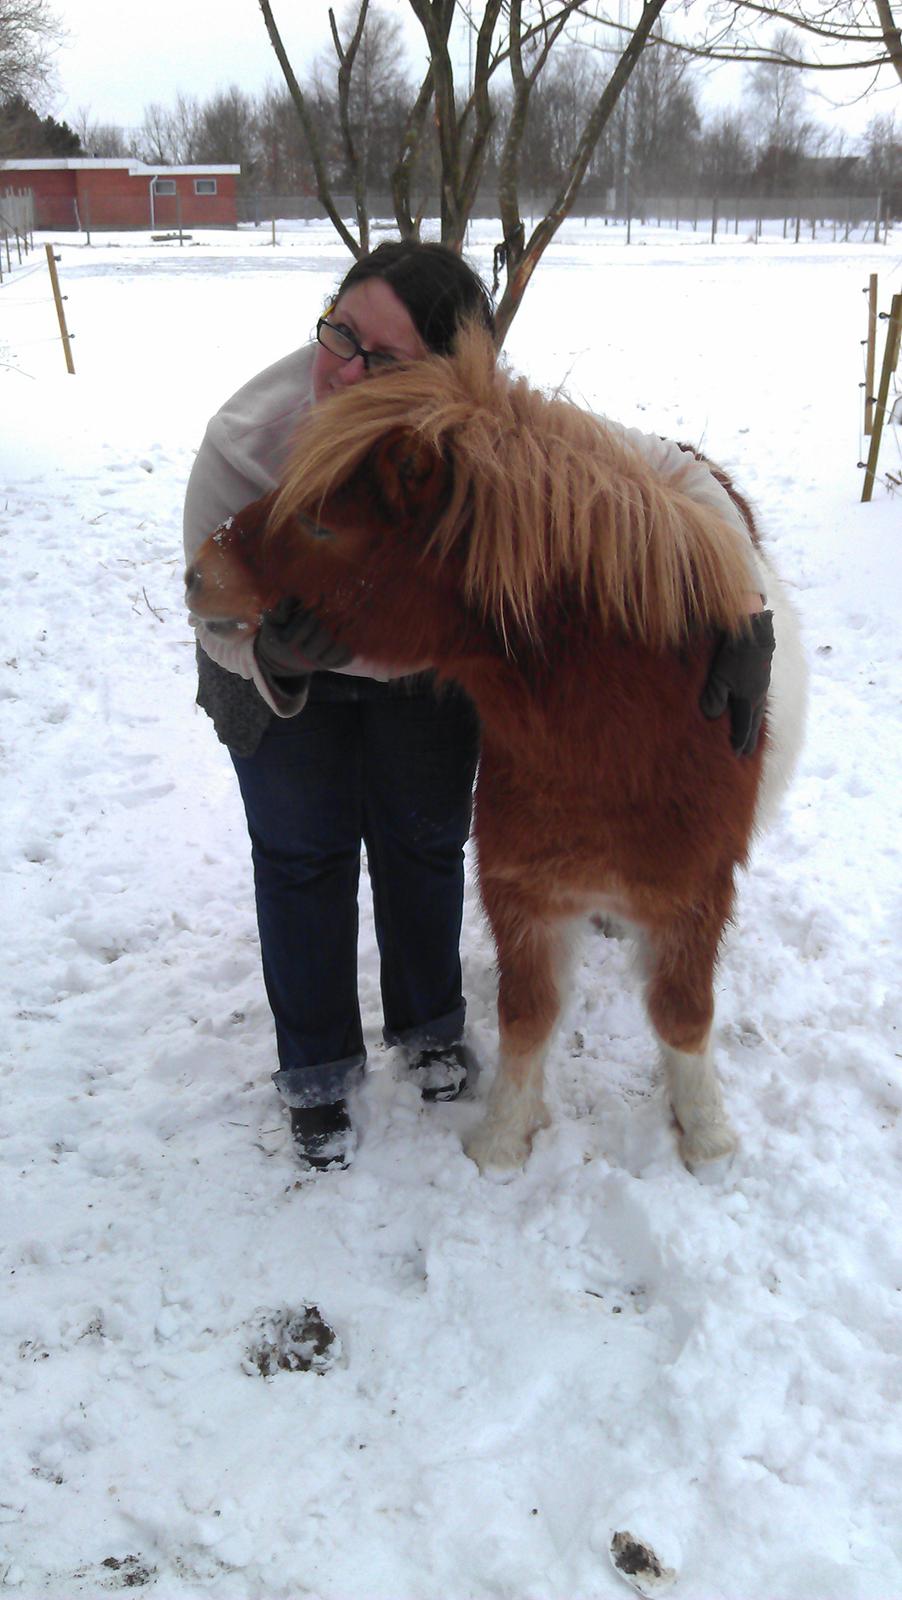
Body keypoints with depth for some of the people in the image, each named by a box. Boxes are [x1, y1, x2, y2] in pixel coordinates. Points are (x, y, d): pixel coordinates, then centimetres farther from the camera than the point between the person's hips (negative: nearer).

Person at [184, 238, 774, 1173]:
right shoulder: (246, 442, -37)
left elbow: (674, 472, -24)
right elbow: (214, 616, -23)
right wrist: (271, 658, -47)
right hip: (280, 674, -1)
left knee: (427, 839, 13)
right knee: (303, 852, 7)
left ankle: (428, 1023, 41)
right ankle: (315, 1071, 28)